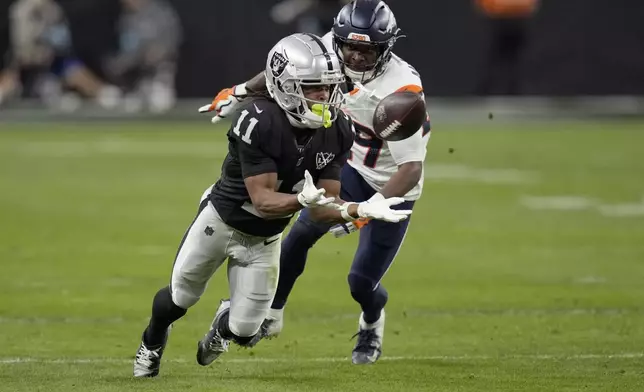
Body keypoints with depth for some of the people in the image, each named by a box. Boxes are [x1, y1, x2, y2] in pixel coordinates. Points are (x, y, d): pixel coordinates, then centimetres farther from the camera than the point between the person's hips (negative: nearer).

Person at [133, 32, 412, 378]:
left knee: (245, 330, 2)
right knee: (180, 299, 16)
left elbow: (325, 206, -11)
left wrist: (362, 210, -31)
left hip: (265, 238, 4)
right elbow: (263, 200, -33)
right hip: (221, 220, -4)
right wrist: (302, 200, -51)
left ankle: (223, 327, 42)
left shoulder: (336, 132, -16)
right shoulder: (259, 123, -33)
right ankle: (153, 340, 53)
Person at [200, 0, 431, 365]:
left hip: (393, 186, -5)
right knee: (304, 231, -12)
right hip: (354, 167, 5)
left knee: (362, 282, -3)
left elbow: (412, 168, -35)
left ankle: (373, 323, 32)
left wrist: (370, 208, -45)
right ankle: (272, 313, 7)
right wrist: (239, 93, 9)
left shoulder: (402, 90, -35)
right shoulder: (332, 49, -18)